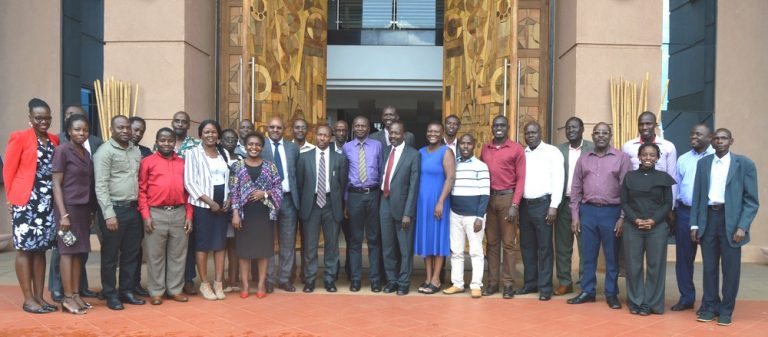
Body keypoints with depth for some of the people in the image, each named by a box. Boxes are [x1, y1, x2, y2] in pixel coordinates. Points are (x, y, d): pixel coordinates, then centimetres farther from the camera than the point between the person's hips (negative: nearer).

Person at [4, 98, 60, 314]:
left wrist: (55, 197, 7)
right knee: (24, 249, 2)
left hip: (47, 202, 5)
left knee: (41, 249, 9)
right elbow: (8, 170, -2)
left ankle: (39, 297, 16)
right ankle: (28, 299, 7)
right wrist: (12, 198, 0)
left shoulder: (54, 140, 11)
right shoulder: (19, 137, -5)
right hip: (25, 201, -5)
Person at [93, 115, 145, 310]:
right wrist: (109, 213, -17)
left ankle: (127, 291, 23)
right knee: (111, 256, 4)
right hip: (115, 208, -6)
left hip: (133, 208, 6)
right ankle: (110, 295, 14)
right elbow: (101, 186, -13)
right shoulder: (105, 151, -8)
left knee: (131, 254, 12)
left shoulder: (136, 151, 13)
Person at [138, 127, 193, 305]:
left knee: (178, 254, 8)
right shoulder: (148, 162, 2)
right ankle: (156, 292, 14)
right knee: (155, 255, 4)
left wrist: (189, 215, 5)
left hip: (179, 213, 3)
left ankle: (175, 289, 19)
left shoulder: (183, 163, 11)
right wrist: (146, 216, -9)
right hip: (156, 214, -3)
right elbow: (141, 190, -1)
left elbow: (187, 191, 11)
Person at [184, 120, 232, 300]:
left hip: (223, 205, 4)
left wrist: (229, 199, -3)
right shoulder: (193, 153, -4)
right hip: (202, 205, -4)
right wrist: (210, 201, -13)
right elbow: (189, 182, -10)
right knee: (202, 244, 1)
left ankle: (218, 282, 14)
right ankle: (204, 283, 11)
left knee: (220, 244, 6)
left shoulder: (224, 153, 12)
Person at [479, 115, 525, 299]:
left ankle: (508, 283, 6)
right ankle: (492, 282, 14)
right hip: (488, 198, 4)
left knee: (508, 243, 0)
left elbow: (520, 178, -5)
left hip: (507, 197, -4)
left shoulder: (517, 149, -1)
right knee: (491, 242, 8)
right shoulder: (485, 149, 11)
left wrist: (514, 205, -11)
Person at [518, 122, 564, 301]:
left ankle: (545, 287, 6)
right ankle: (530, 282, 20)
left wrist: (554, 206, -13)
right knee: (526, 246, 10)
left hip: (543, 204, -5)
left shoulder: (552, 152, -2)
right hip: (524, 204, 5)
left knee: (544, 247, 0)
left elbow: (558, 180, -7)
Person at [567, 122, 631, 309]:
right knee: (588, 255, 9)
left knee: (612, 256, 6)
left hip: (611, 211, -2)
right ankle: (587, 291, 19)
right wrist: (575, 216, 3)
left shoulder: (621, 158, 0)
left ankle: (612, 294, 17)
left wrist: (623, 217, -7)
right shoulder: (583, 159, 9)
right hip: (588, 211, 3)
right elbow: (576, 189, 9)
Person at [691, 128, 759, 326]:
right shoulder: (703, 163, 9)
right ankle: (710, 307, 20)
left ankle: (726, 310, 17)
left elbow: (751, 200, -4)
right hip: (708, 218, 3)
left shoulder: (744, 164, -1)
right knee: (709, 266, 9)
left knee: (730, 268, 5)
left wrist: (742, 227, -12)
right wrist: (694, 224, 4)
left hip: (731, 220, -2)